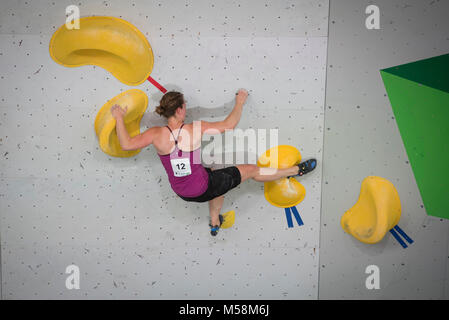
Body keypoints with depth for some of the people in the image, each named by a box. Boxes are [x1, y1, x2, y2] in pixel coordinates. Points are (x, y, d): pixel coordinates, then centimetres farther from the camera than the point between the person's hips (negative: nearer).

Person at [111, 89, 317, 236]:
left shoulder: (157, 134, -15)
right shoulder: (195, 129, -20)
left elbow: (126, 144, -10)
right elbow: (228, 125, -13)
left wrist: (119, 118, 2)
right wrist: (239, 103, 3)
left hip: (182, 193, 5)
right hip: (202, 189, -5)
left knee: (220, 179, 38)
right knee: (251, 170, 10)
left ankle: (215, 223, 55)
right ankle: (295, 171, 27)